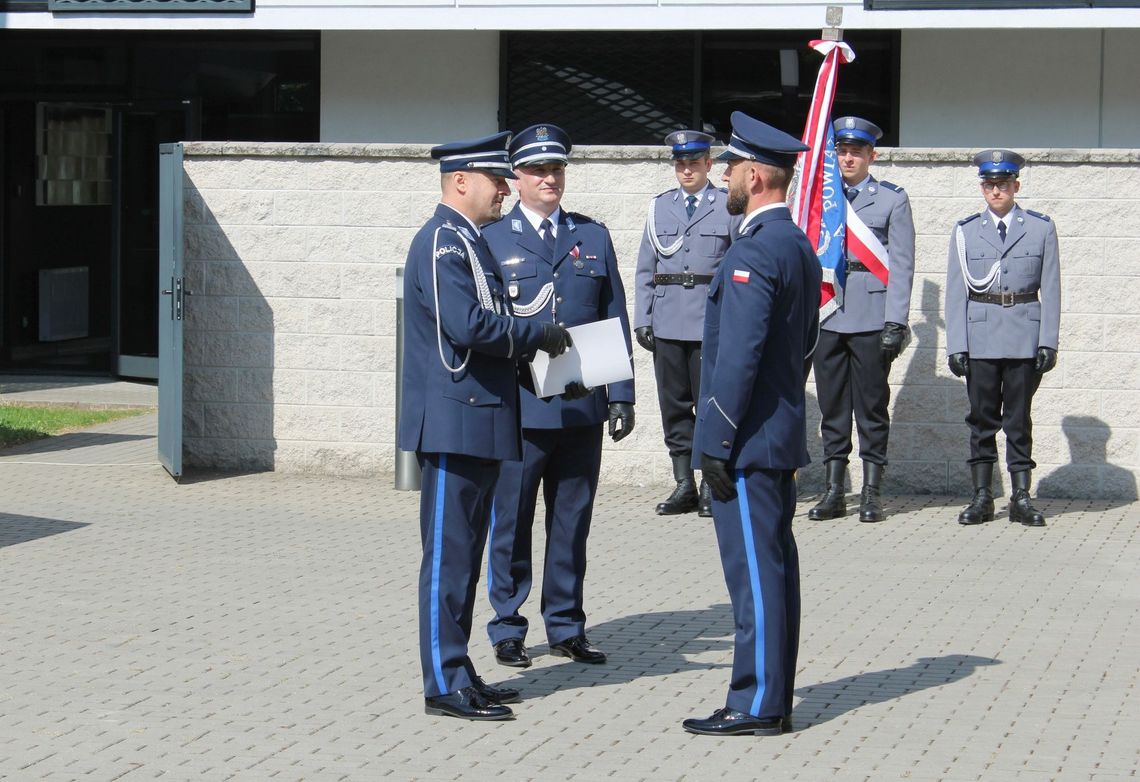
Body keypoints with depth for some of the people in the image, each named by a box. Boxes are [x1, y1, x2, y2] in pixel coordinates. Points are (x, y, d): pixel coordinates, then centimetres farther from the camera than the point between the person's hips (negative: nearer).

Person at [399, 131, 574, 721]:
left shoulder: (469, 241, 18)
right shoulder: (440, 242, -14)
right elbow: (468, 324, -25)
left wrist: (534, 342, 7)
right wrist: (540, 335, -14)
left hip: (479, 419, 10)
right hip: (455, 422, -10)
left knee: (464, 551, 13)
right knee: (449, 554, -6)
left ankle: (457, 673, 20)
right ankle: (445, 685, -2)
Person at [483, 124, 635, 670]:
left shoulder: (593, 237, 11)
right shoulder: (491, 240, 3)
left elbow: (615, 318, 11)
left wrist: (622, 395, 5)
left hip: (582, 410, 3)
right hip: (518, 410, -3)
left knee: (572, 522, 9)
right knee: (511, 522, 3)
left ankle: (566, 628, 19)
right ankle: (507, 630, 13)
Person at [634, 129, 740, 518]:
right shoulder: (660, 207, 13)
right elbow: (645, 269, 13)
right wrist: (642, 320, 5)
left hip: (713, 322, -3)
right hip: (667, 323, 3)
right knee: (674, 406, 6)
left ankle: (712, 487, 4)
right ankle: (684, 486, 12)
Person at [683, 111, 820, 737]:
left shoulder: (754, 252, -17)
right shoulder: (800, 247, 15)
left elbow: (739, 355, -21)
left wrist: (716, 441, -18)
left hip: (748, 440, -10)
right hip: (783, 434, 10)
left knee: (754, 571, -6)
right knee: (773, 567, 12)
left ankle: (756, 704, -2)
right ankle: (774, 700, 17)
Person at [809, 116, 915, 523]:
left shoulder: (892, 199, 4)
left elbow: (901, 265, -1)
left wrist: (895, 322, -9)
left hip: (871, 316, -3)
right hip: (826, 316, 3)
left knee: (872, 406, 1)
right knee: (832, 406, 6)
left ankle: (871, 494, 7)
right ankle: (834, 493, 11)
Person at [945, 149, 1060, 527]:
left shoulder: (1041, 229, 4)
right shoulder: (965, 231, 6)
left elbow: (1050, 290, 3)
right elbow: (956, 293, 4)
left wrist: (1048, 341, -3)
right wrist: (956, 346, -2)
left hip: (1025, 338, -1)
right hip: (980, 338, 1)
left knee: (1019, 418, 3)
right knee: (982, 418, 4)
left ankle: (1021, 498, 8)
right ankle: (982, 497, 10)